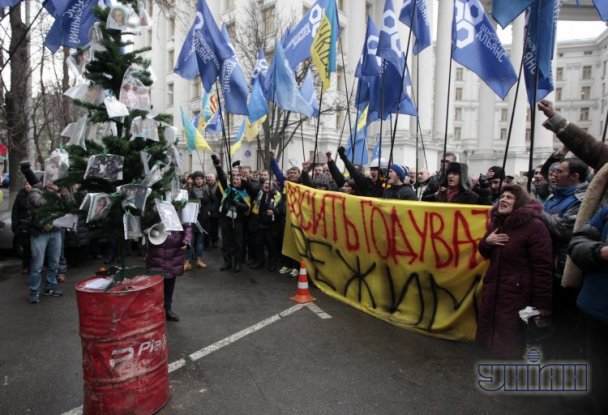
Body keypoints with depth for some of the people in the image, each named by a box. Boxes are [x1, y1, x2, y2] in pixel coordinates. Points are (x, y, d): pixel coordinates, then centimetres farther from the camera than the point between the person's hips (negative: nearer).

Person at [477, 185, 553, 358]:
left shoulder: (534, 226, -15)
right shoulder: (496, 222, 9)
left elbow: (543, 268, -18)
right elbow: (486, 254, 21)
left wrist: (542, 306, -18)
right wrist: (486, 242, -3)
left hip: (517, 294, -7)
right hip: (492, 290, 7)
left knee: (509, 345, 1)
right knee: (486, 336, 16)